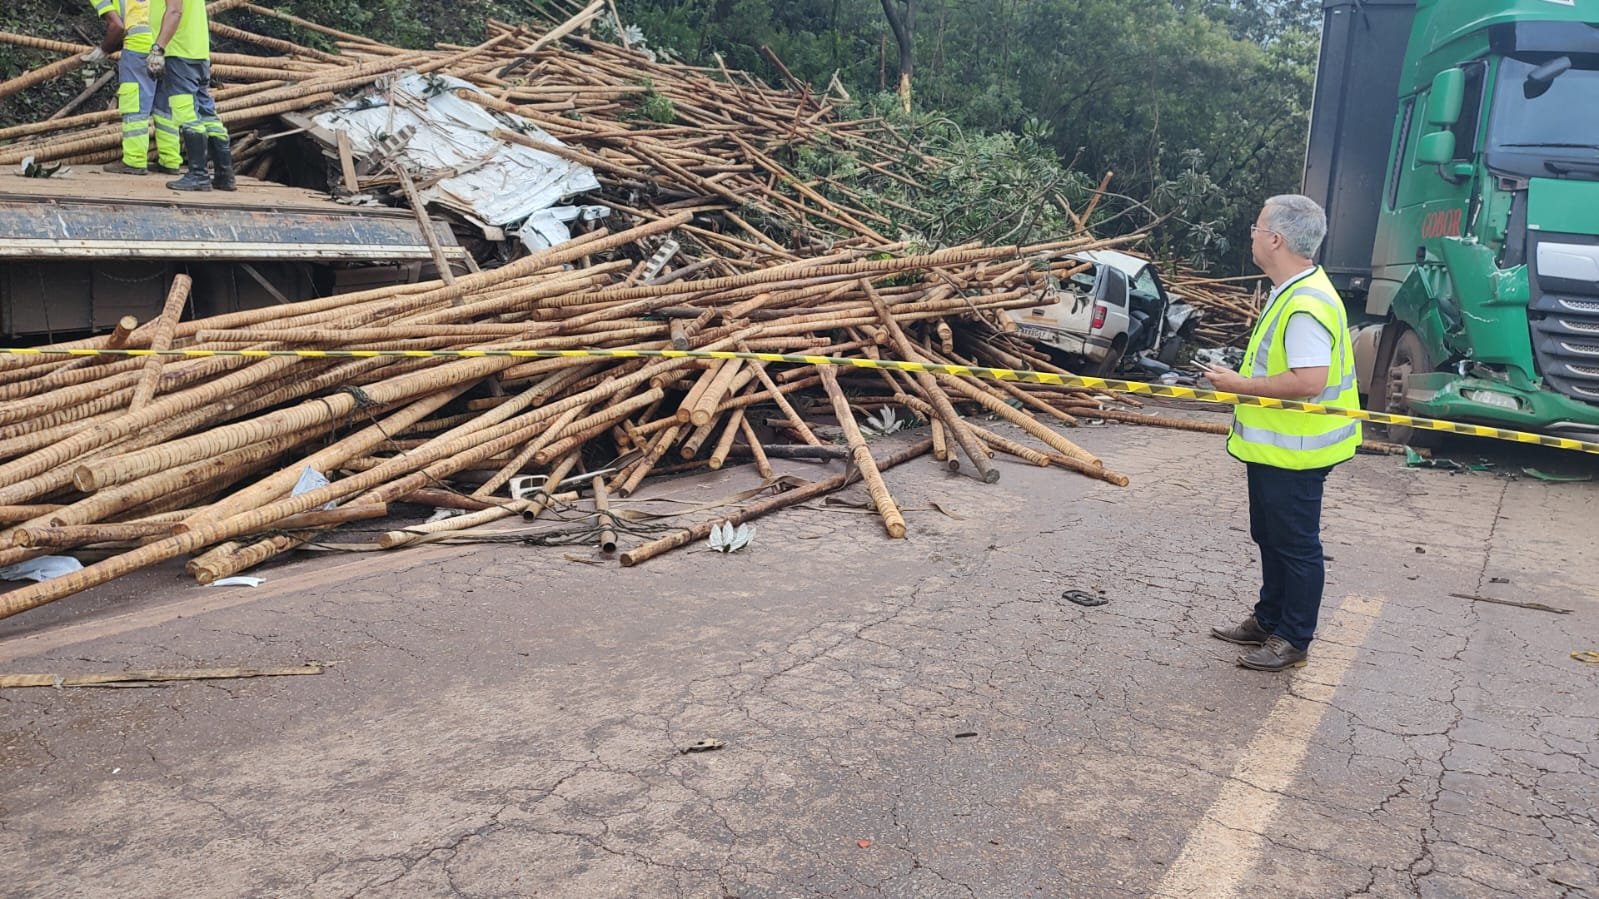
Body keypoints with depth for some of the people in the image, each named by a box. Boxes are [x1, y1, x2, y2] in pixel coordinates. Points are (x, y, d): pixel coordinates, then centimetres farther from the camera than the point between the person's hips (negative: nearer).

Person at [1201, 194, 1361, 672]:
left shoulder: (1306, 304, -26)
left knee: (1295, 545, 5)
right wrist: (1242, 382, 14)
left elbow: (1309, 381, -33)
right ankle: (1269, 619, 37)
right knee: (1270, 538, 22)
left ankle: (1293, 639, 19)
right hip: (1273, 446, 11)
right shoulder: (1291, 292, 9)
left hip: (1293, 453, -11)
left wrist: (1240, 384, -25)